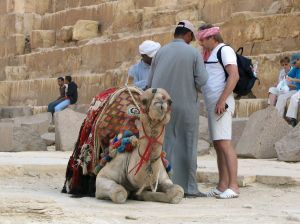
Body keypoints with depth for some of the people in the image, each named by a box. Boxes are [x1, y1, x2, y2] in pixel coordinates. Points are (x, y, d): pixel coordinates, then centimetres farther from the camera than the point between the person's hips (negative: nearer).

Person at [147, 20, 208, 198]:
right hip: (186, 105, -3)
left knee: (166, 145, 8)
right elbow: (202, 82, -11)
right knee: (187, 146, 5)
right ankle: (189, 187, 6)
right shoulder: (194, 53, -5)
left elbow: (150, 83, 5)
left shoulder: (161, 52, 4)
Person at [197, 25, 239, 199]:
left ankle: (233, 186, -19)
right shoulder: (214, 53, 23)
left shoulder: (225, 50, -8)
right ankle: (222, 186, 9)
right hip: (213, 104, 10)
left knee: (224, 144, -15)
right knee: (218, 145, 8)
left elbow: (234, 76, -19)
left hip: (222, 104, -10)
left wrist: (222, 101, -23)